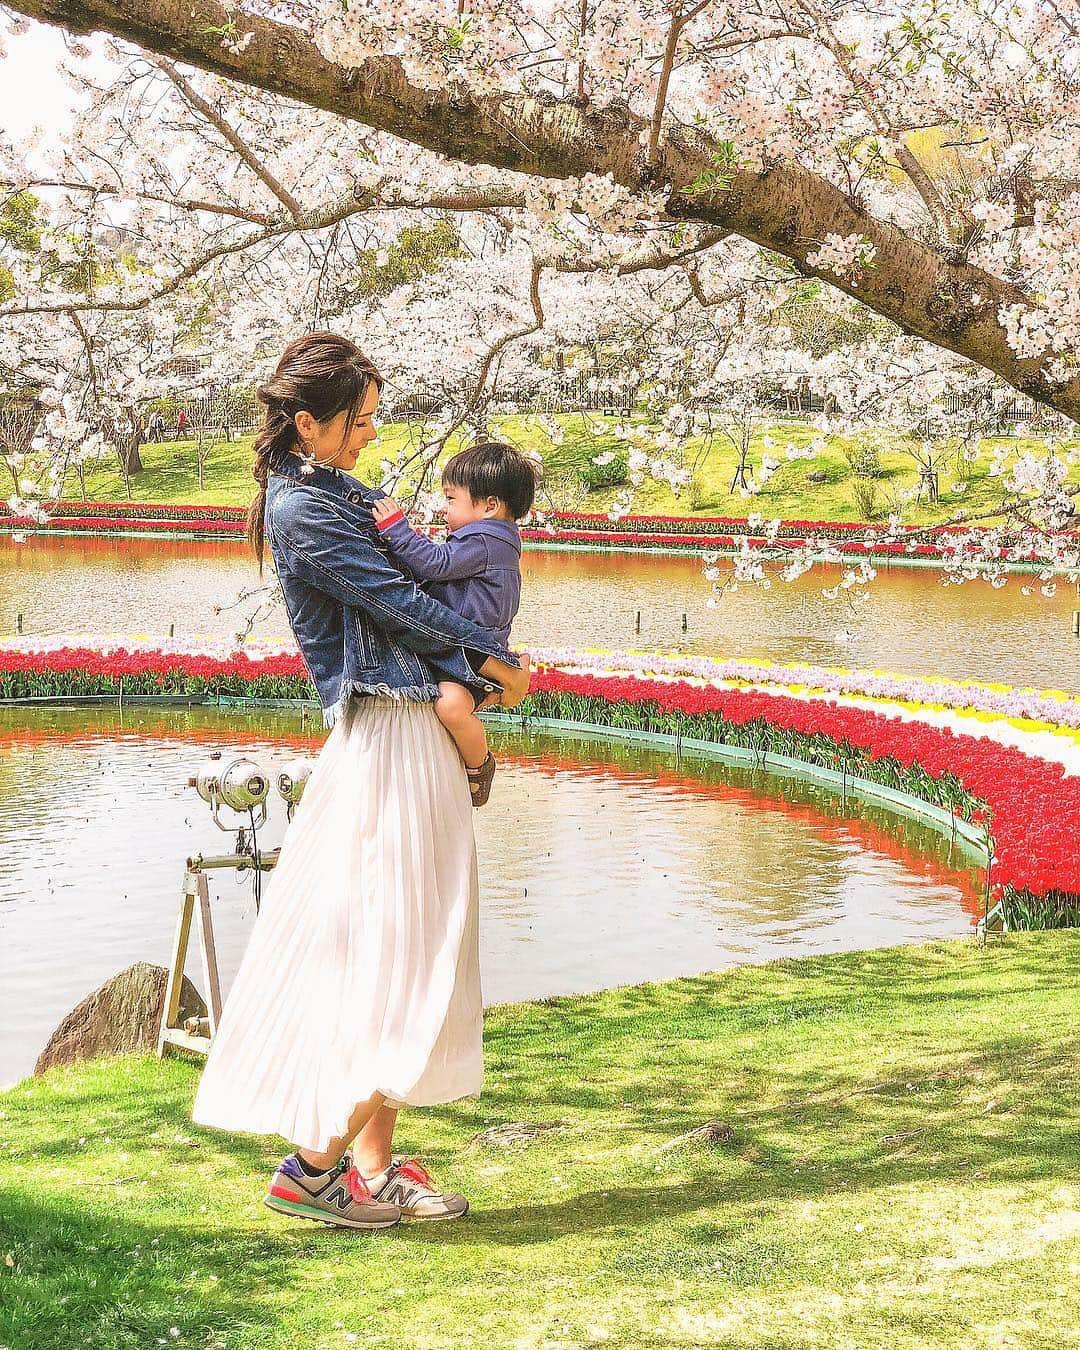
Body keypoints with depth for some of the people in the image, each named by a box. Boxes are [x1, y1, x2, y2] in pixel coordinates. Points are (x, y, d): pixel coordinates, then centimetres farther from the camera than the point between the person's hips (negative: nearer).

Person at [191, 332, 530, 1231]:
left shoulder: (342, 494, 17)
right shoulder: (300, 507, -11)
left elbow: (401, 598, 14)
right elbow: (395, 599, -11)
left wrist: (474, 682, 2)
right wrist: (492, 660, 0)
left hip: (418, 729, 10)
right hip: (387, 734, -10)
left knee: (406, 954, 10)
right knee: (391, 959, -7)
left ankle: (374, 1162, 15)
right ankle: (312, 1166, 0)